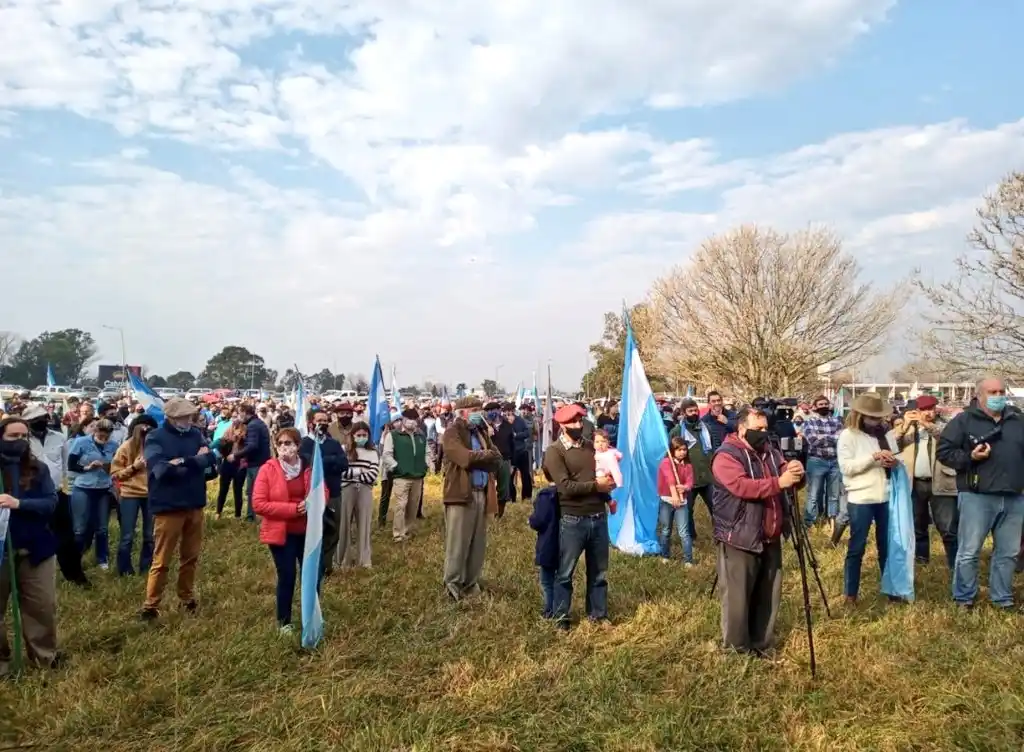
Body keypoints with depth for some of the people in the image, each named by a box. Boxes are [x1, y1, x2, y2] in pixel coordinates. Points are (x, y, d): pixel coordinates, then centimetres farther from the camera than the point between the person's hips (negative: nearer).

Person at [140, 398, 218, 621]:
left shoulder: (195, 434, 4)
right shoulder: (155, 438, -10)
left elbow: (211, 459, -9)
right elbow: (162, 470, -24)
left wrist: (183, 462, -20)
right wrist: (195, 462, -16)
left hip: (195, 505, 5)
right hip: (168, 507, -5)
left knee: (191, 557, 16)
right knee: (162, 560, 3)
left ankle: (187, 598, 31)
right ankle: (150, 606, 16)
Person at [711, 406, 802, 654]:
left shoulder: (770, 452, 11)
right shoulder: (726, 456, -13)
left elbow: (786, 476, 11)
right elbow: (742, 486, -26)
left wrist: (795, 473, -13)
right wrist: (779, 483, -31)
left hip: (770, 537, 8)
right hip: (739, 538, -8)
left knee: (768, 594, 16)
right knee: (738, 596, 1)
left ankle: (762, 642, 31)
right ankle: (737, 648, 15)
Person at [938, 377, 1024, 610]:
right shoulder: (964, 420, -2)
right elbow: (943, 451, -4)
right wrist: (970, 457, -17)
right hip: (977, 497, -5)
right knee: (969, 552, 1)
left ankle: (1002, 598, 25)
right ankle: (964, 598, 13)